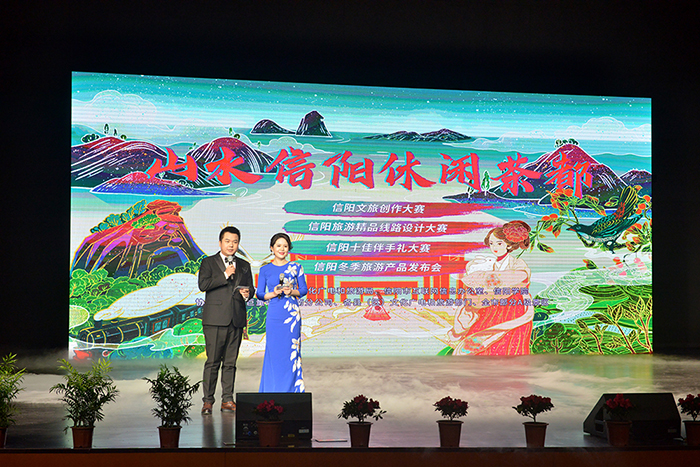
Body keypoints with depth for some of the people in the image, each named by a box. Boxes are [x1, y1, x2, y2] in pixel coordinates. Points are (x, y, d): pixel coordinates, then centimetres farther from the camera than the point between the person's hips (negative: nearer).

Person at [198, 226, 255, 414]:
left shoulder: (244, 266, 18)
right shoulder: (208, 262, 6)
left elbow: (250, 288, 17)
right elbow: (203, 285, -7)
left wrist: (247, 293, -6)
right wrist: (225, 275, -13)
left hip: (236, 320, 4)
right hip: (215, 320, -3)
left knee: (230, 362, 6)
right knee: (212, 361, -4)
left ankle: (227, 400, 11)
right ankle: (208, 401, 2)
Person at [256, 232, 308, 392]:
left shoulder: (296, 267, 7)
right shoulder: (265, 270, 8)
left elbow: (304, 290, 8)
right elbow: (260, 294, 7)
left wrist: (292, 292, -12)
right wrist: (273, 293, -11)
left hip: (292, 314, 0)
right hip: (274, 315, 0)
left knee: (291, 351, -1)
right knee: (273, 352, 0)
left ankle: (291, 390, 7)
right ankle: (272, 392, 8)